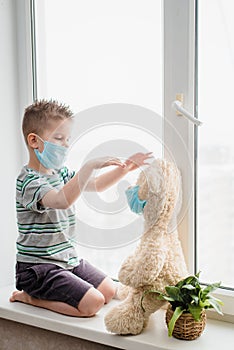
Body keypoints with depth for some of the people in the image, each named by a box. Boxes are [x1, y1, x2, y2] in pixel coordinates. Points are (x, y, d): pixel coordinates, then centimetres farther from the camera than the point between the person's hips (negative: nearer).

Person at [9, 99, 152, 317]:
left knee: (109, 291, 12)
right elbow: (62, 200, -39)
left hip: (67, 259, 9)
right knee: (92, 303, -19)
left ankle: (41, 292, 17)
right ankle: (29, 297, -1)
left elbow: (96, 185, 18)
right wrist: (90, 166, -41)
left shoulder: (61, 173, 9)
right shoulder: (29, 181, -20)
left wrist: (124, 169, 3)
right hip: (38, 267, -9)